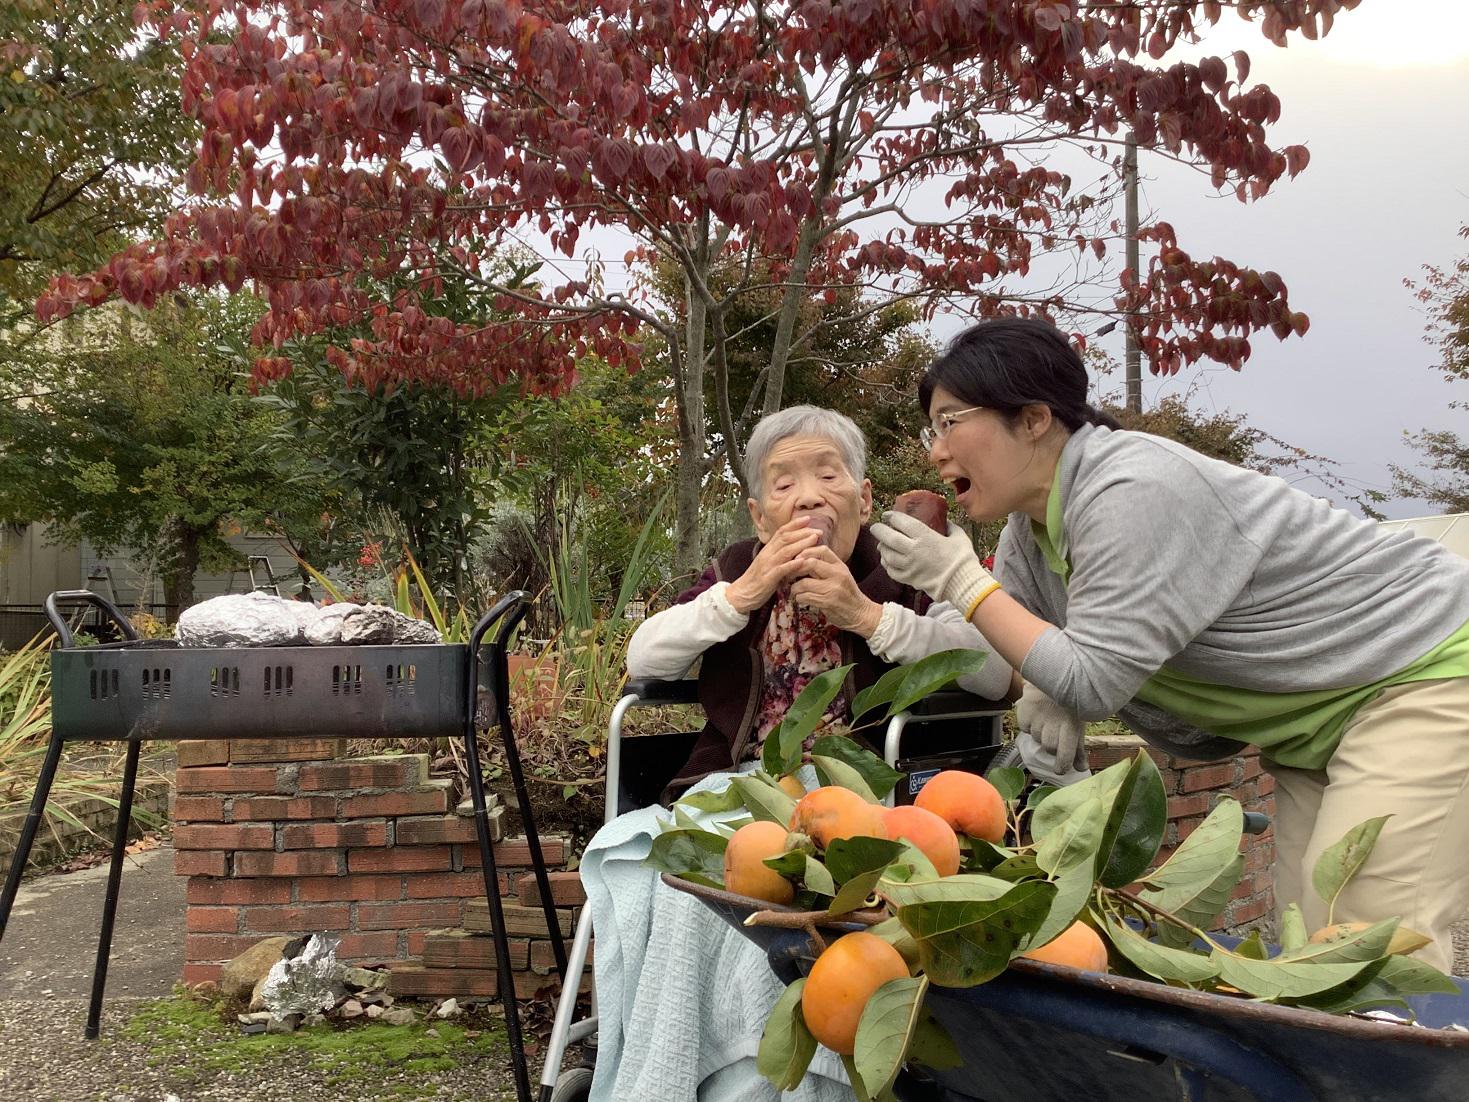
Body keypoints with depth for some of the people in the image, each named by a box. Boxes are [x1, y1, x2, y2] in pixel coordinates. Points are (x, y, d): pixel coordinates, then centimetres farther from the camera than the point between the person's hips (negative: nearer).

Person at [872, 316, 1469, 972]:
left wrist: (960, 580, -23)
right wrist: (1044, 691, -14)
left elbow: (1094, 682, -28)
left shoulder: (1133, 493, -28)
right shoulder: (1026, 534, 2)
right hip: (1313, 724, 9)